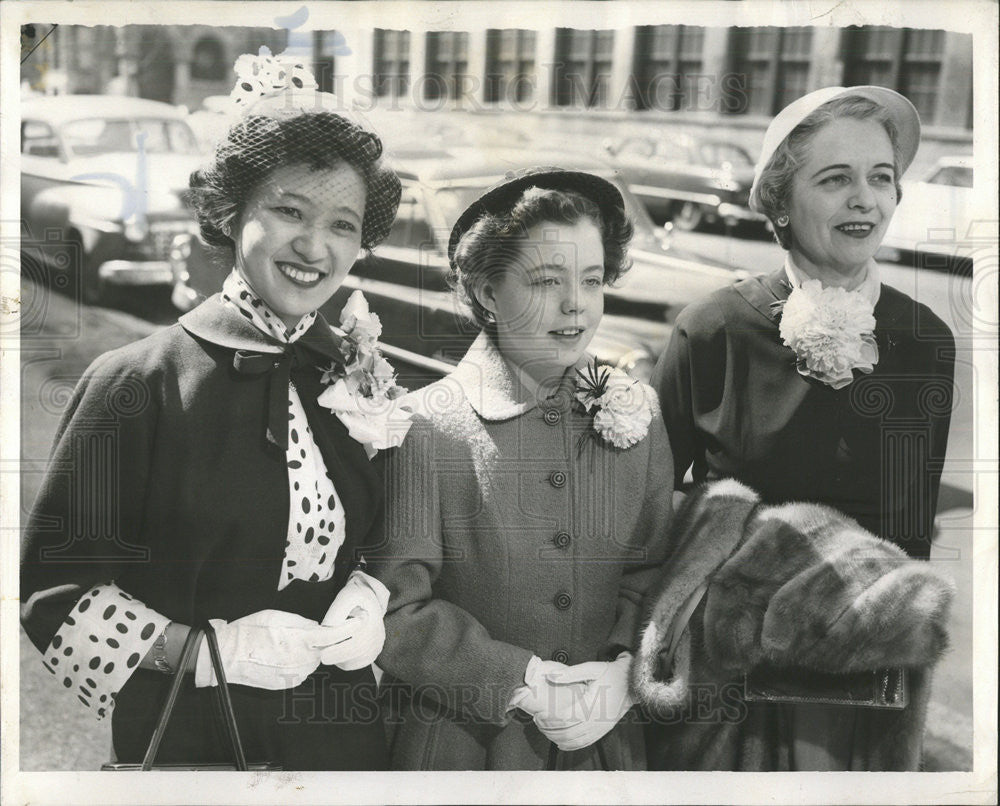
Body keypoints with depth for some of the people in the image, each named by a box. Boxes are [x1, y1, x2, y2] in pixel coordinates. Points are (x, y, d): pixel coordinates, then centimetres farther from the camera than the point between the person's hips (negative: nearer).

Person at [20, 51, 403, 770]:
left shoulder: (360, 376, -1)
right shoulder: (137, 382, -13)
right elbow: (52, 588, -10)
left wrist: (371, 593, -8)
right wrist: (206, 649, -19)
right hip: (188, 735, -3)